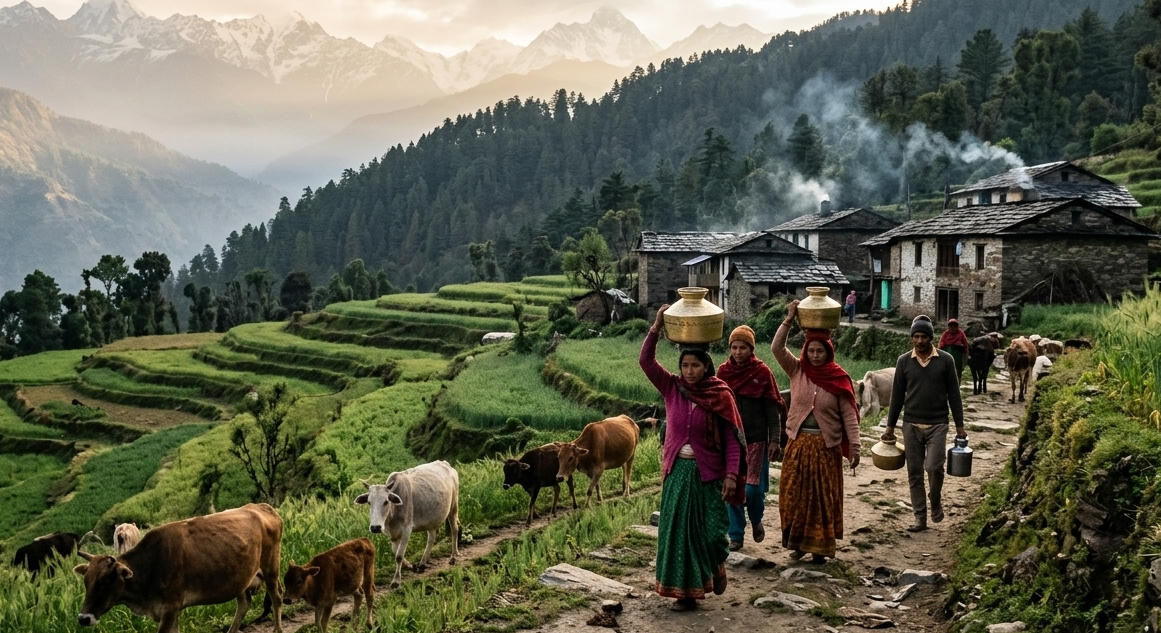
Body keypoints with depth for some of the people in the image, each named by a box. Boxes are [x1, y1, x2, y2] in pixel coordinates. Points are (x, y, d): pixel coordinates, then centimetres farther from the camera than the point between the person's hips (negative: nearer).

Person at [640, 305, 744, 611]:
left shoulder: (720, 396, -7)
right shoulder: (672, 388, -1)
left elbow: (732, 439, -5)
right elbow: (646, 361, -10)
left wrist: (731, 475, -12)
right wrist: (657, 327, -19)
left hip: (708, 473, -3)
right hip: (677, 471, 3)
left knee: (711, 531, -4)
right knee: (677, 531, 5)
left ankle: (717, 566, 30)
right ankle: (685, 591, 17)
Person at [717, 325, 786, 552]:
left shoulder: (762, 372, -4)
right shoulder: (723, 371, 3)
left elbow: (772, 409, -3)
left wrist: (774, 439, -9)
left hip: (756, 439, -2)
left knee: (753, 487, -5)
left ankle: (756, 520, 26)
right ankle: (736, 536, 15)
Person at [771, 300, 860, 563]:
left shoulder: (839, 379, -5)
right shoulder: (797, 370, 0)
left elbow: (849, 415, -3)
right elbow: (776, 348, -12)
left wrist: (854, 446, -9)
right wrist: (789, 320, -18)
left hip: (826, 446, -2)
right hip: (798, 442, 2)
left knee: (823, 497, 5)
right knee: (794, 494, 6)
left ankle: (819, 545, 15)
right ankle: (797, 541, 20)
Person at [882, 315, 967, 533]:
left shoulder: (945, 360, -2)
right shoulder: (904, 361, 2)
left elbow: (953, 394, 1)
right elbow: (897, 395, 6)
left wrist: (959, 425, 0)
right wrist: (890, 426, 6)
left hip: (937, 424, -2)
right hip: (911, 424, 2)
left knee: (934, 467, -14)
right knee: (914, 473, 4)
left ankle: (936, 499, 16)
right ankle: (920, 517, 14)